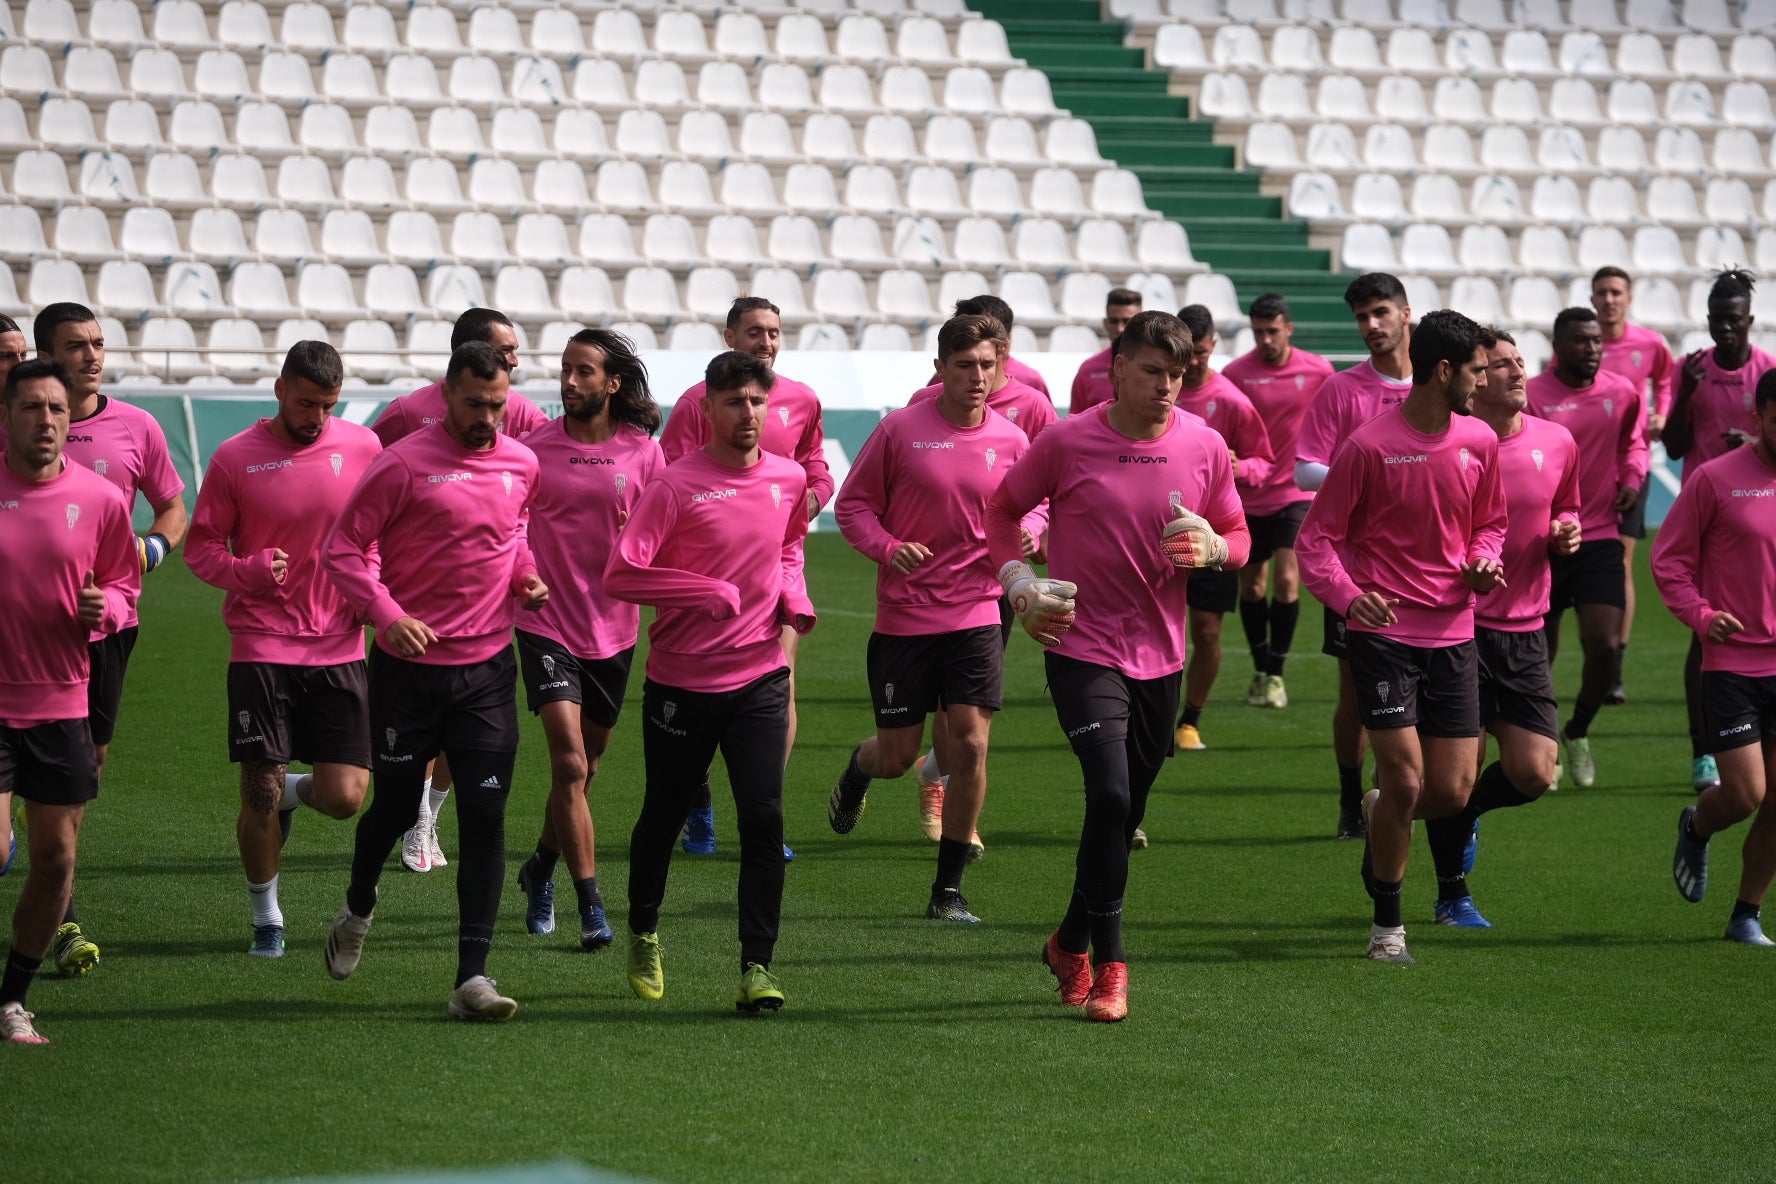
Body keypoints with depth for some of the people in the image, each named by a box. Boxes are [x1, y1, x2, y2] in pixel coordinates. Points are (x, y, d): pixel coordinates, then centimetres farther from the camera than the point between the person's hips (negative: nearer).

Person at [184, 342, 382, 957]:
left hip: (340, 647, 1)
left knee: (344, 797, -6)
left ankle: (292, 789, 30)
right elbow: (200, 546, 3)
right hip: (262, 646, -1)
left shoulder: (362, 447, 3)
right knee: (259, 795, -3)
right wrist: (250, 571, -17)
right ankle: (265, 917, 18)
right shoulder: (235, 458, -2)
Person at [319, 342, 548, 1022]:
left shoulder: (521, 465, 6)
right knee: (396, 806, 10)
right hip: (409, 666, -3)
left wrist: (526, 577, 6)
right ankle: (357, 915, 42)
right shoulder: (404, 464, -10)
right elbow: (341, 549, -9)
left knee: (485, 816, -7)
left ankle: (472, 978, -8)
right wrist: (387, 613, -21)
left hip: (488, 667, 3)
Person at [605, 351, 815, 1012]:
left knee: (764, 818, -10)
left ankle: (757, 965, -8)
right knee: (664, 815, 12)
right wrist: (712, 595, -17)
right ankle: (644, 935, 37)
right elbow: (621, 575, -17)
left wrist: (792, 592, 4)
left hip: (760, 677, 3)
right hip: (681, 679, -2)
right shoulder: (677, 485, -12)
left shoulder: (789, 479, 3)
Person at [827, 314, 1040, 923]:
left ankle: (949, 888, 4)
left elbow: (1033, 506, 16)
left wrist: (1027, 531, -8)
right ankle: (856, 770, 45)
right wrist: (886, 548, -18)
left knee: (970, 745, -9)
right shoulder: (900, 430, -6)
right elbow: (852, 504, 0)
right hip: (903, 616, -1)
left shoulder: (1010, 441, 1)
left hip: (975, 614, 1)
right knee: (898, 754, 5)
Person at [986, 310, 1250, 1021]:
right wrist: (1020, 584, -7)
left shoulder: (1205, 448, 0)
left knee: (1124, 816, 12)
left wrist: (1211, 548, -12)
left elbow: (1238, 537, 11)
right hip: (1082, 649, -4)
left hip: (1161, 656, 4)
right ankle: (1107, 963, -10)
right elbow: (1001, 510, 6)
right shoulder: (1067, 442, -7)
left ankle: (1071, 944, 32)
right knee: (1110, 796, -19)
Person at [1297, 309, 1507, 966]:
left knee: (1452, 792, 1)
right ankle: (1387, 923, 8)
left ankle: (1379, 815, 36)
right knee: (1405, 780, -10)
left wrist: (1483, 561, -2)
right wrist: (1347, 594, -23)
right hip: (1382, 630, -5)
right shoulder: (1368, 446, -10)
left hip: (1453, 633, 5)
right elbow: (1317, 536, -5)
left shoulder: (1480, 442, 6)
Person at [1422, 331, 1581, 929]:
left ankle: (1462, 812, 31)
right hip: (1458, 626, -4)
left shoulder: (1557, 443, 5)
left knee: (1534, 773, -1)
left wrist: (1566, 532, 0)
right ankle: (1453, 896, 18)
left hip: (1524, 630, 4)